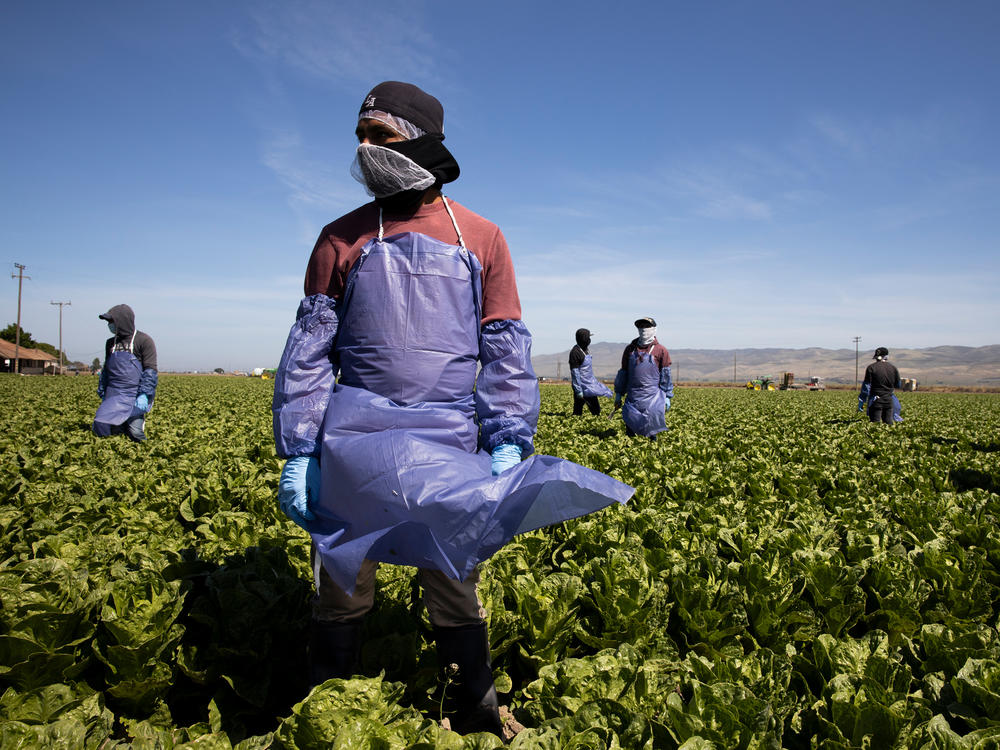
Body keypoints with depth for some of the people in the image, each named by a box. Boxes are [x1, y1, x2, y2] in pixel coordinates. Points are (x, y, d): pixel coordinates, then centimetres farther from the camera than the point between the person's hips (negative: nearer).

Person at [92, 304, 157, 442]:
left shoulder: (143, 340, -2)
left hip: (134, 395, -6)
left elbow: (150, 370, -8)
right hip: (113, 396, 6)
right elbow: (106, 370, 25)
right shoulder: (111, 343, 18)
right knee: (100, 427, -7)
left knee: (134, 431, -15)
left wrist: (144, 395, -17)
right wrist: (102, 394, 20)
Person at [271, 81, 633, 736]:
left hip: (449, 442, 0)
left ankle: (477, 719, 30)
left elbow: (506, 351, 4)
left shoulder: (482, 239, 7)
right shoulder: (342, 239, 8)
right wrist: (296, 452, -1)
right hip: (355, 439, 1)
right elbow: (309, 350, 6)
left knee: (454, 586, 10)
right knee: (342, 582, 10)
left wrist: (509, 441, -7)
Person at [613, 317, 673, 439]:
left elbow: (666, 375, 5)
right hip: (633, 396, 3)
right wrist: (618, 394, 15)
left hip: (652, 396, -3)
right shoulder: (630, 349, 13)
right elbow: (623, 372, 17)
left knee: (653, 422, -6)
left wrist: (667, 397, 2)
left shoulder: (661, 351, 4)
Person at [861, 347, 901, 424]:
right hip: (889, 400, 4)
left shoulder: (871, 368, -6)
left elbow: (866, 385, -10)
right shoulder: (893, 368, 6)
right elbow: (898, 385, 12)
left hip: (876, 400, -4)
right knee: (888, 423, 9)